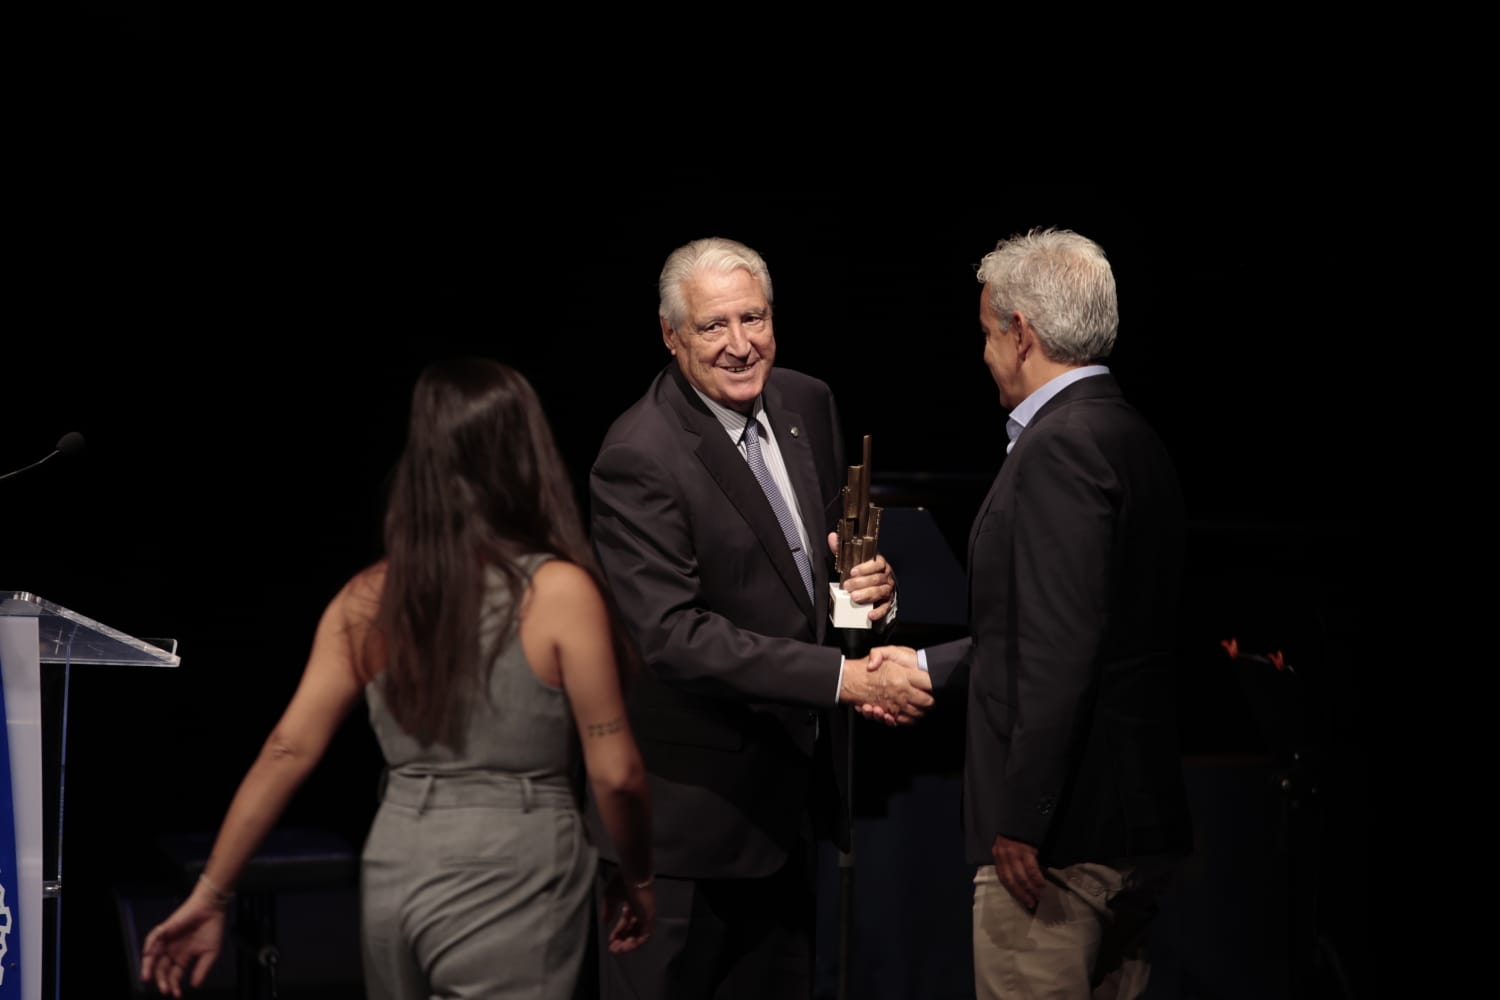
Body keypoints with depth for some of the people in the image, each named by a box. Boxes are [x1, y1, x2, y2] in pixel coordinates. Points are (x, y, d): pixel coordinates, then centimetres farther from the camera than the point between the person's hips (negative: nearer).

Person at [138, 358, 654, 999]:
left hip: (393, 874, 5)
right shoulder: (560, 590, -10)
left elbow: (289, 749, 0)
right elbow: (614, 772, -9)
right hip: (508, 886, -5)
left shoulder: (369, 598, 3)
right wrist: (636, 878, 9)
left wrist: (211, 896, 4)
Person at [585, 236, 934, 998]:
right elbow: (673, 633, -26)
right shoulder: (639, 458, -21)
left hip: (789, 785, 7)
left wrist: (872, 584, -9)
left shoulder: (807, 404, 3)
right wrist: (844, 678, -29)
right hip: (686, 801, -7)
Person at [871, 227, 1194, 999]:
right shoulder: (1129, 435, 13)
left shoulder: (1060, 445, -17)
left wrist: (1021, 822, -21)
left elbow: (1061, 652, -23)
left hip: (1063, 824, -10)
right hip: (1138, 820, 10)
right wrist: (930, 666, 27)